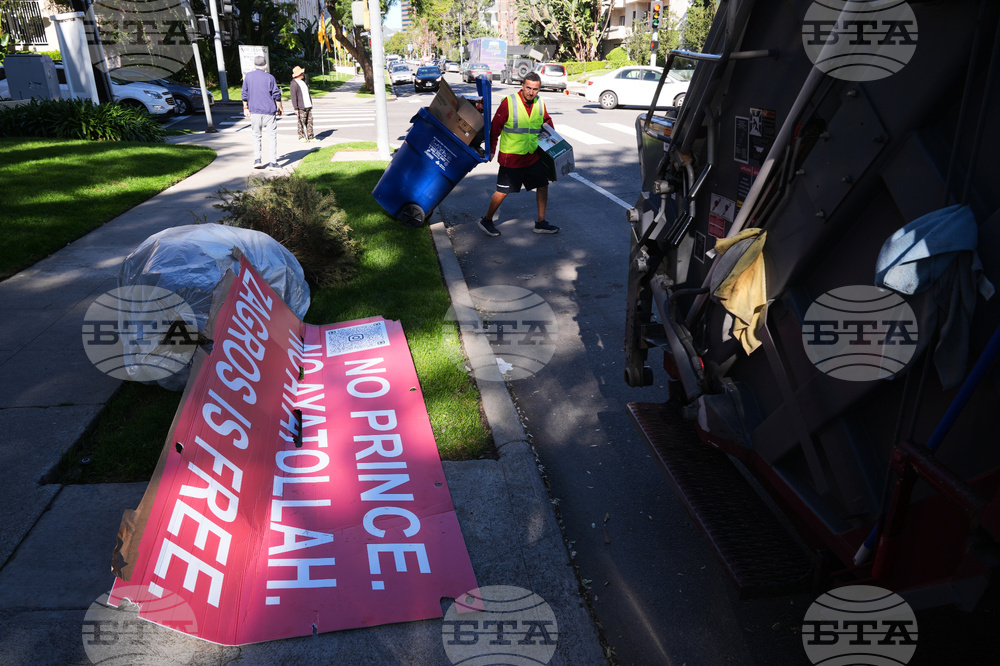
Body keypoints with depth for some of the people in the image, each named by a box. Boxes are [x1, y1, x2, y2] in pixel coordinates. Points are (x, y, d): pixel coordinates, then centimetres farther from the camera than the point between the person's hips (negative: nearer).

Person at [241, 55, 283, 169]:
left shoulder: (248, 76, 5)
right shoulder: (270, 78, -4)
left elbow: (244, 94, 9)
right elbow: (276, 95, -1)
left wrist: (245, 108, 19)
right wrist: (280, 108, 12)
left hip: (254, 111, 2)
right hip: (269, 112, -2)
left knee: (256, 136, 13)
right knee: (272, 136, 2)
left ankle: (257, 159, 3)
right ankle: (273, 162, -1)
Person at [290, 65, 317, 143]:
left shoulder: (303, 82, 18)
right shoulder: (294, 84, -9)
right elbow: (293, 97, -14)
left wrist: (310, 104, 23)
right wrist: (295, 108, -18)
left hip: (308, 106, 8)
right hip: (301, 108, -8)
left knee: (310, 121, 5)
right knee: (301, 123, -4)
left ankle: (310, 137, 9)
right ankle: (301, 137, 4)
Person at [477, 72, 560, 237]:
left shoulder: (540, 104, 4)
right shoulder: (509, 102, -12)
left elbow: (547, 123, 23)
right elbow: (495, 127, -7)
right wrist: (491, 150, -5)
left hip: (533, 156, 6)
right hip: (511, 157, -6)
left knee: (543, 185, 9)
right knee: (503, 191, 0)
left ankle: (541, 223, 22)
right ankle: (486, 220, 19)